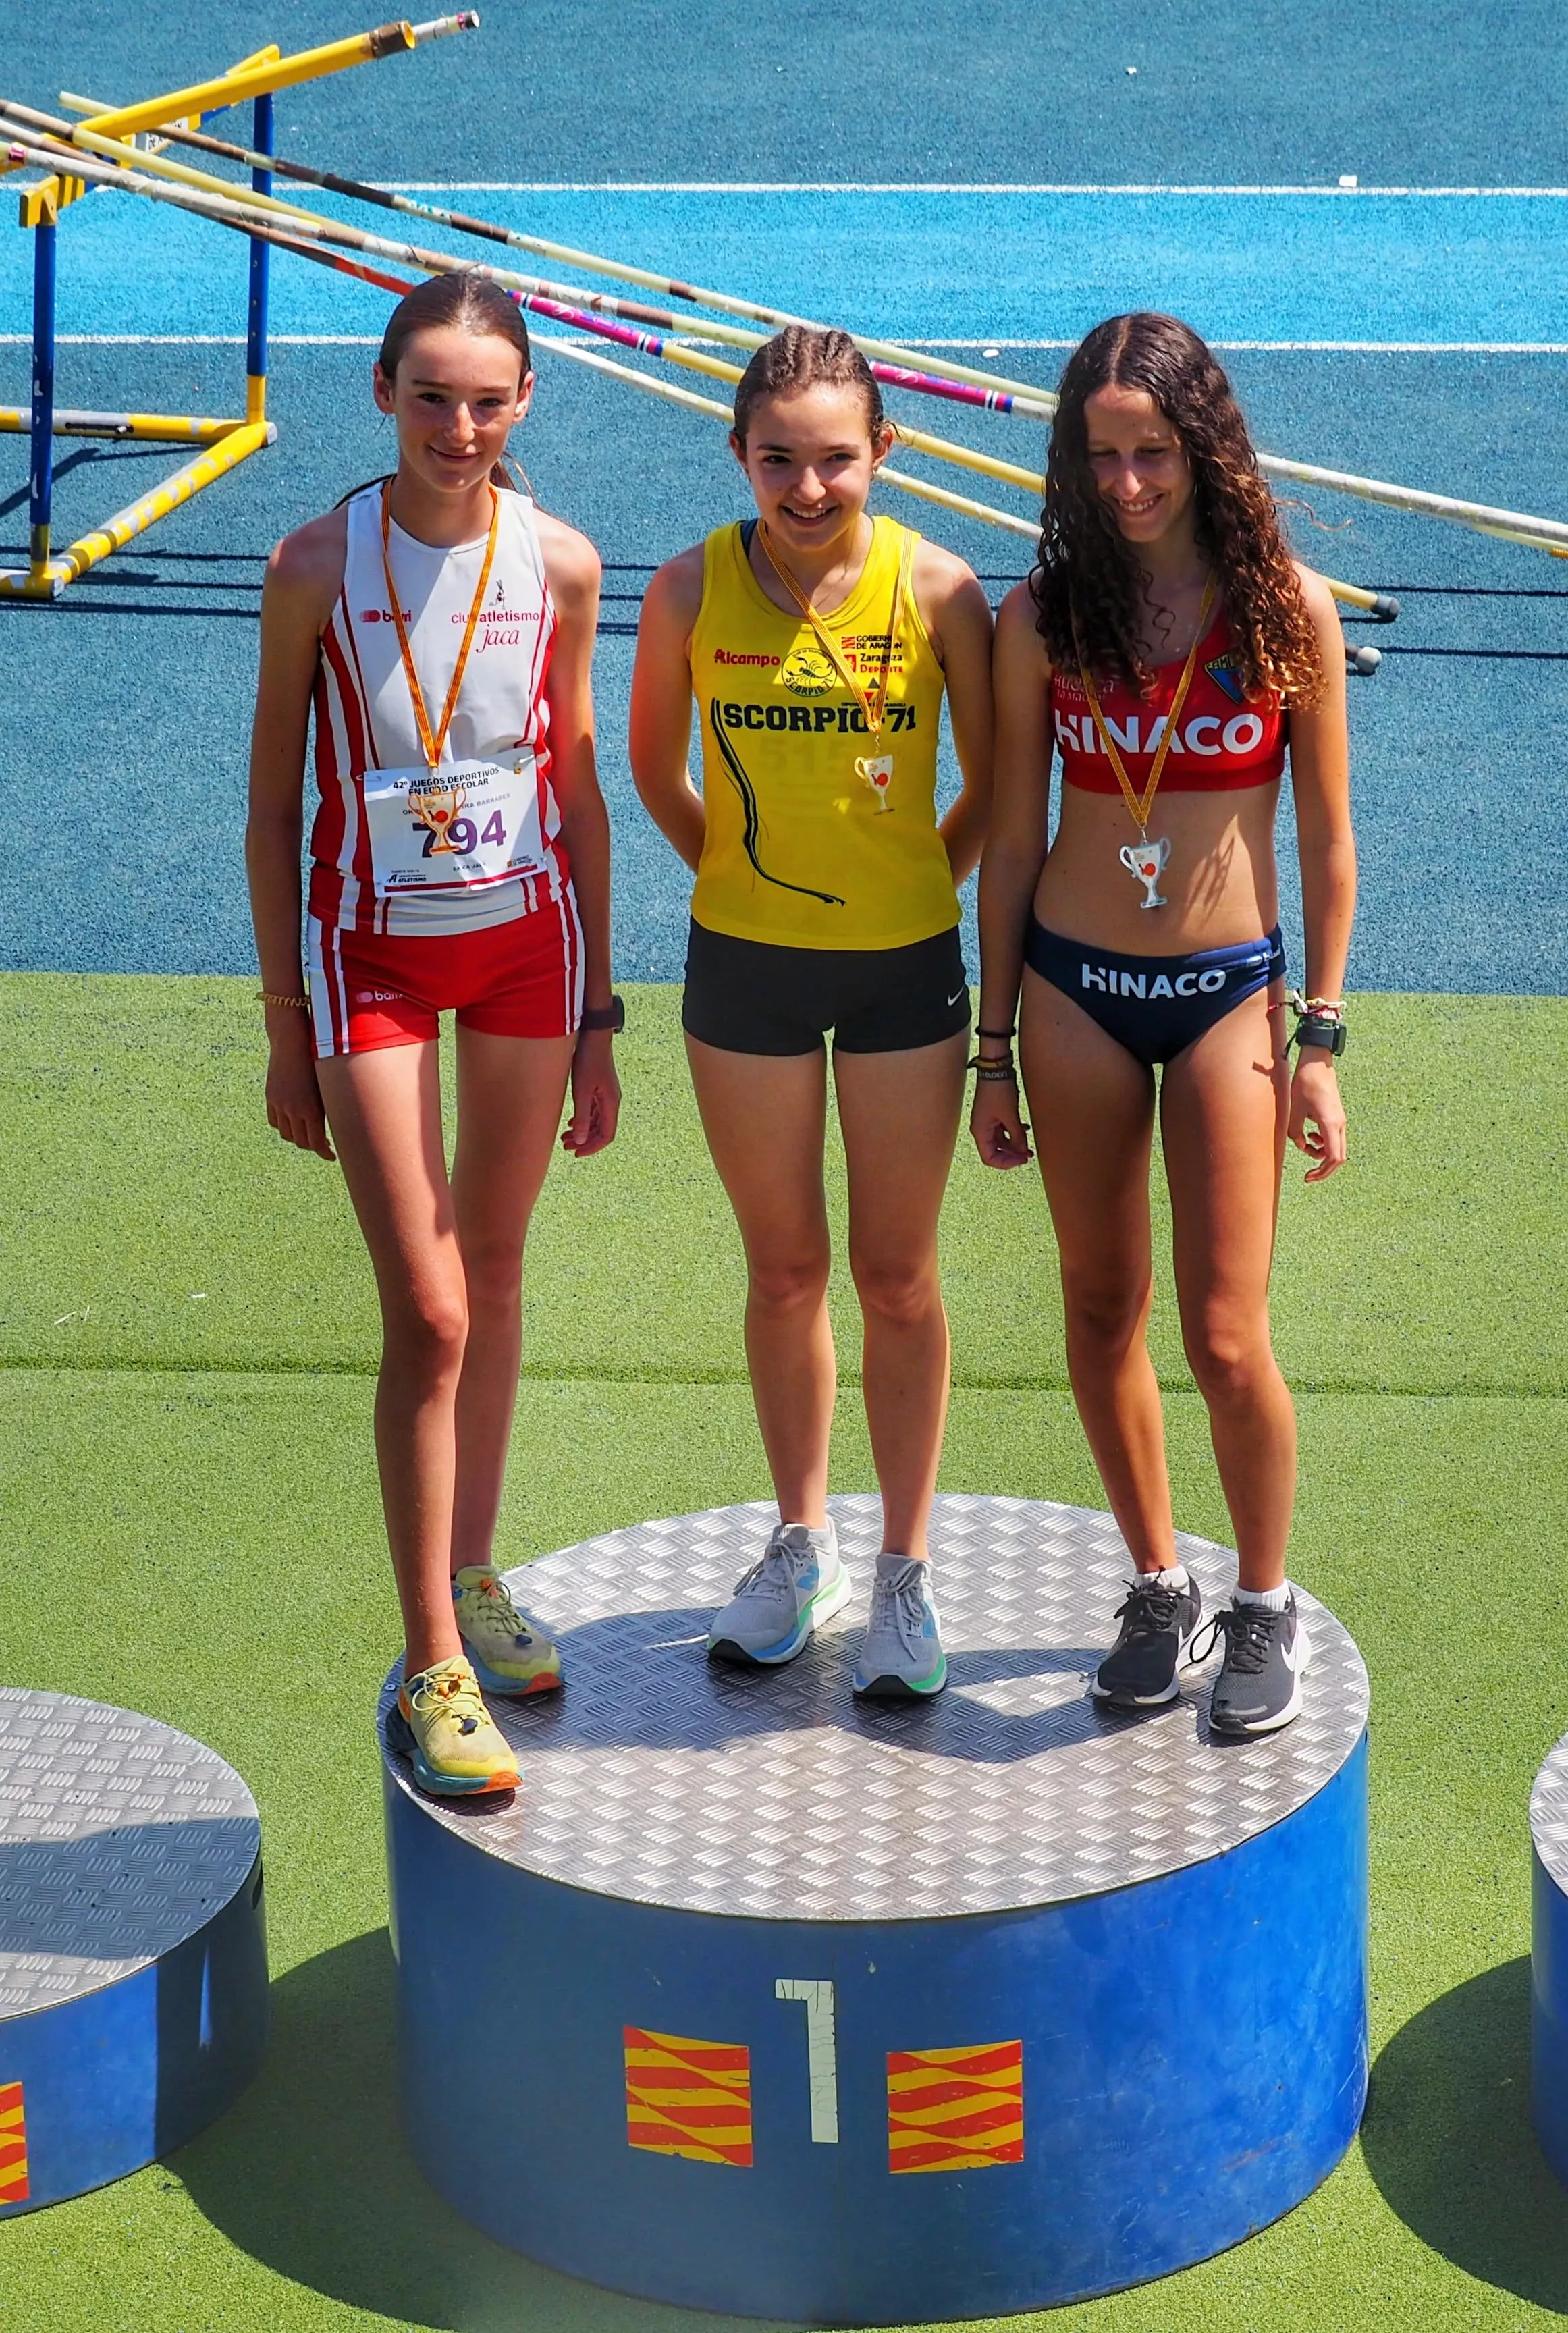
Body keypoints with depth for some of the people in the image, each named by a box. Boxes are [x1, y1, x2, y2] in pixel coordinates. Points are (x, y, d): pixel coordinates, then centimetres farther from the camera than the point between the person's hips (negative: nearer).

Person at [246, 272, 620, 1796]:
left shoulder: (558, 567, -4)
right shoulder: (318, 567, -11)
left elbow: (577, 793, 6)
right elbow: (274, 808, -3)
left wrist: (595, 1015, 8)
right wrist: (287, 1023, -2)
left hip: (528, 938, 3)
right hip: (376, 950, -3)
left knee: (493, 1272, 14)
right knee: (427, 1314, -7)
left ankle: (472, 1574, 32)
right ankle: (429, 1665, 0)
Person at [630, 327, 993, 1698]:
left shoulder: (935, 589, -13)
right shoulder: (693, 591, -9)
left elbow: (990, 782, 1)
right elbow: (655, 765, 8)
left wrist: (925, 887, 1)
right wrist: (737, 869, 8)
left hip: (903, 966, -1)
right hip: (744, 964, 1)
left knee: (898, 1279, 7)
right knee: (783, 1271, 14)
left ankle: (906, 1572, 21)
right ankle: (803, 1549, 31)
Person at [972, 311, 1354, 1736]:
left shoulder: (1286, 606, -6)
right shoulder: (1045, 615, -2)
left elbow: (1328, 837, 0)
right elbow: (1013, 836, 5)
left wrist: (1321, 1038, -3)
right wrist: (996, 1046, 5)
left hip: (1228, 990, -2)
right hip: (1074, 985, 2)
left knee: (1225, 1339, -4)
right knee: (1103, 1310, 9)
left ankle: (1266, 1607, 17)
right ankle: (1159, 1589, 27)